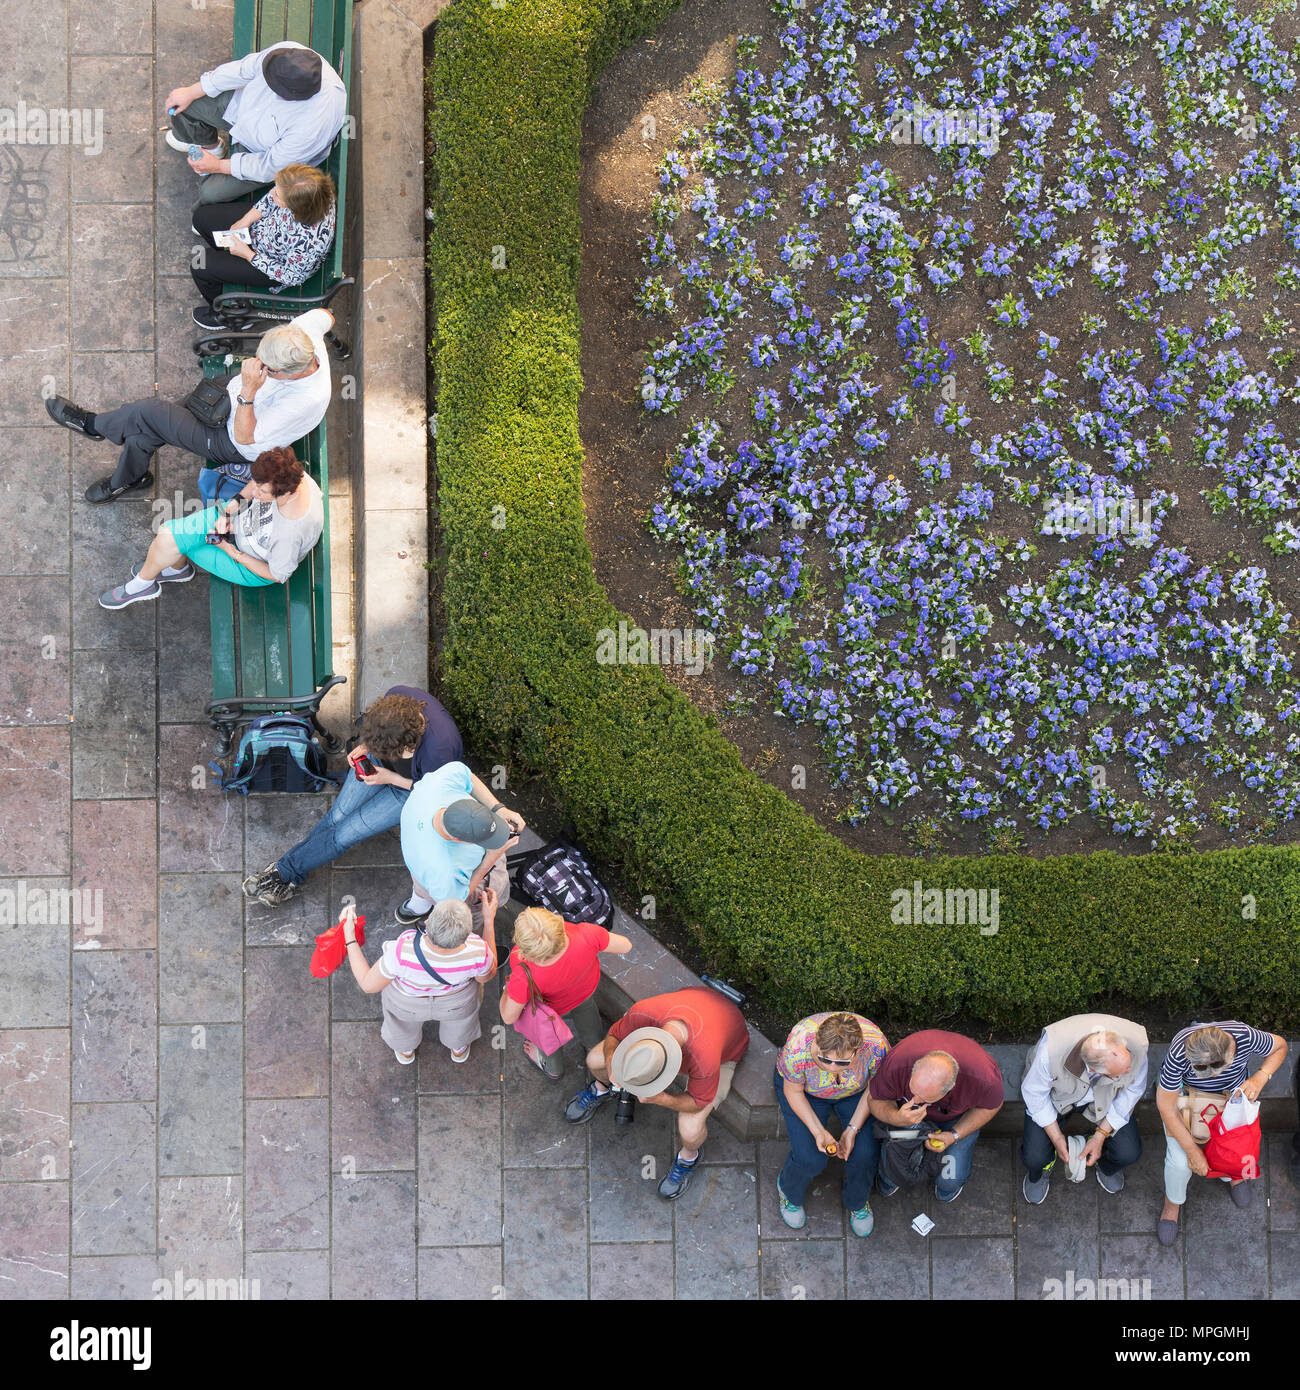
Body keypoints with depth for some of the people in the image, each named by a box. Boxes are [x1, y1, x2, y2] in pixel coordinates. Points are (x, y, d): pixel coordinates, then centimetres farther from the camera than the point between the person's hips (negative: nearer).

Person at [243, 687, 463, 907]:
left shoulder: (438, 750, -44)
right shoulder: (397, 696, -30)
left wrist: (391, 778, -24)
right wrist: (366, 745, -17)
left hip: (411, 790, -4)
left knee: (346, 833, -7)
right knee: (338, 815, -4)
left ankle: (287, 871, 8)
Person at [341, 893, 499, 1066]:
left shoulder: (403, 952, -43)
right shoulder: (477, 952, -38)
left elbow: (369, 984, -24)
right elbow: (487, 974, -13)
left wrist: (350, 938, -16)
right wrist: (489, 919, -15)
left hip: (408, 996, -1)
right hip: (457, 996, 1)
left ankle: (405, 1049, 64)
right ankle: (458, 1048, 64)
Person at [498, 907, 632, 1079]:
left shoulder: (524, 978, -48)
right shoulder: (586, 935, -45)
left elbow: (509, 1017, -28)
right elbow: (625, 946, -24)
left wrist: (508, 986, -9)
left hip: (553, 1006, -2)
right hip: (587, 989, 2)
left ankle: (553, 1067, 63)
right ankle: (596, 1049, 65)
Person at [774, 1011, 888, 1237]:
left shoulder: (875, 1045, -36)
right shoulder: (798, 1049, -39)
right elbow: (793, 1091, -18)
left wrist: (853, 1129, -20)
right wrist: (818, 1131, -26)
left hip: (855, 1092, 2)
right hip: (807, 1091, -1)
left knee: (866, 1153, -14)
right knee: (809, 1157, -16)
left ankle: (857, 1201, 20)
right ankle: (789, 1191, 20)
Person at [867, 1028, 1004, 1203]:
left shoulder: (984, 1077, -42)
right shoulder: (895, 1064, -42)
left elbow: (992, 1105, -16)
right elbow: (876, 1100, -22)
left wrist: (955, 1135, -24)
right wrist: (896, 1118, -45)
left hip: (959, 1116, 0)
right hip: (908, 1111, 0)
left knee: (950, 1180, -11)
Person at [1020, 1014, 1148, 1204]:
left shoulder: (1136, 1045, -35)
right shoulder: (1050, 1050, -42)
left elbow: (1133, 1090, -14)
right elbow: (1034, 1092, -20)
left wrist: (1100, 1136, -14)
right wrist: (1057, 1138, -15)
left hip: (1104, 1099, 2)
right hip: (1058, 1096, -2)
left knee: (1129, 1153, -15)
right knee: (1034, 1157, -17)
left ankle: (1104, 1166, 24)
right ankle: (1038, 1171, 24)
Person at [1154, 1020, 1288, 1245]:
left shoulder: (1246, 1037, -37)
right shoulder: (1179, 1054, -42)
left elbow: (1279, 1046, -12)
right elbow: (1166, 1106, -29)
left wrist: (1260, 1078, -29)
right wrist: (1192, 1150, -23)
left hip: (1231, 1092, 2)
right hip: (1184, 1091, -2)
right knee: (1180, 1160, -13)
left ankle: (1231, 1175, 33)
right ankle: (1173, 1201, 23)